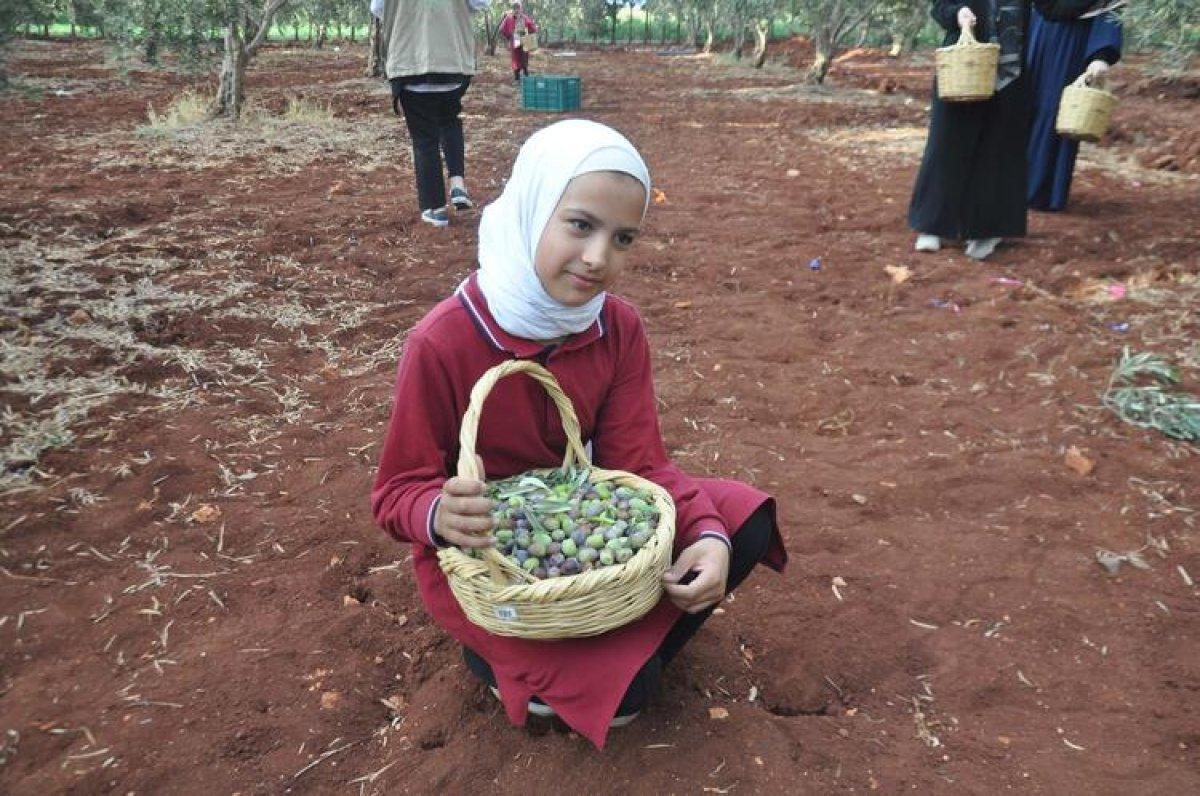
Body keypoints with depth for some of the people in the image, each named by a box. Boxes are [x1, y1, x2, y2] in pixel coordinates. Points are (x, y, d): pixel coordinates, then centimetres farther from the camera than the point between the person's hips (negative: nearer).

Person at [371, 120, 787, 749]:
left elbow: (637, 463, -10)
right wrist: (440, 515, -41)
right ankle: (498, 653, 8)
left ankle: (623, 645, 7)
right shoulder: (441, 343, -25)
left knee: (743, 523, -9)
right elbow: (399, 492, -17)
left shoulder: (619, 328, -10)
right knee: (618, 687, -22)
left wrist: (706, 533, -29)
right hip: (478, 555, -5)